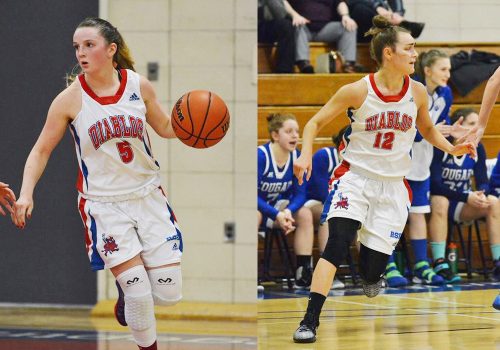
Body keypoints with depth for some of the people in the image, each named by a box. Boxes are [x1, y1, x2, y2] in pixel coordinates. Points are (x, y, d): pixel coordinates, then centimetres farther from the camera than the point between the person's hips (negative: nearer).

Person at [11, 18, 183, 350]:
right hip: (104, 204, -3)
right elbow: (41, 150, -1)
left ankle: (127, 295, 32)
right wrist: (26, 194, -15)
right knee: (139, 292, -13)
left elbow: (166, 127, 11)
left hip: (148, 195, 3)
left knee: (169, 293, -1)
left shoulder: (139, 85, -4)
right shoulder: (70, 99, -10)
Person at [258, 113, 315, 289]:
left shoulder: (297, 157, -9)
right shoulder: (260, 155, -24)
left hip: (277, 206, 5)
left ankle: (304, 274, -17)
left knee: (305, 214, -17)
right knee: (254, 216, -37)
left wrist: (288, 211, -29)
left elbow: (300, 194, -7)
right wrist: (276, 215, -35)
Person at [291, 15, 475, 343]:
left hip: (393, 187, 3)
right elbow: (316, 122, -3)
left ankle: (372, 271, 39)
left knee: (372, 272, -1)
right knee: (337, 244, -26)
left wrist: (452, 148, 0)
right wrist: (306, 154, -19)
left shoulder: (417, 92, -2)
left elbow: (427, 129, 17)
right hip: (355, 178, -3)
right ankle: (310, 322, -24)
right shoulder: (357, 91, -12)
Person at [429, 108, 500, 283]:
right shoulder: (441, 146, -16)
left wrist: (481, 194, -26)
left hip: (461, 207, 5)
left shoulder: (477, 149, 0)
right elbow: (435, 184, -21)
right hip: (437, 202, -5)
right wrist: (467, 196, -30)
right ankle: (439, 265, -43)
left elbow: (483, 182, -1)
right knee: (440, 202, -38)